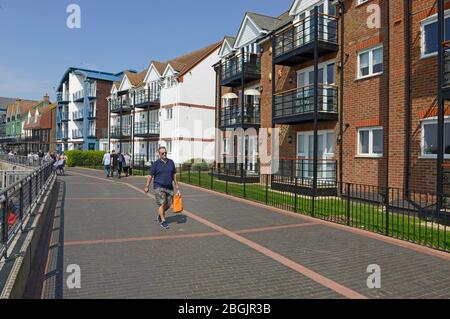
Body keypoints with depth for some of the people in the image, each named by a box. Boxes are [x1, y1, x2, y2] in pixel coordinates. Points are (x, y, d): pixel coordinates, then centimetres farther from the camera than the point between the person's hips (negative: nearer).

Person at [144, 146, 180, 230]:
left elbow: (174, 175, 10)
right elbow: (150, 176, -2)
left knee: (169, 204, 9)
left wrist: (177, 187, 9)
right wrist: (147, 186, -2)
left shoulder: (171, 162, 5)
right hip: (159, 187, -4)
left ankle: (160, 214, 36)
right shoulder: (156, 164, -6)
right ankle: (163, 221, 6)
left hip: (169, 187, 4)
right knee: (162, 204, -7)